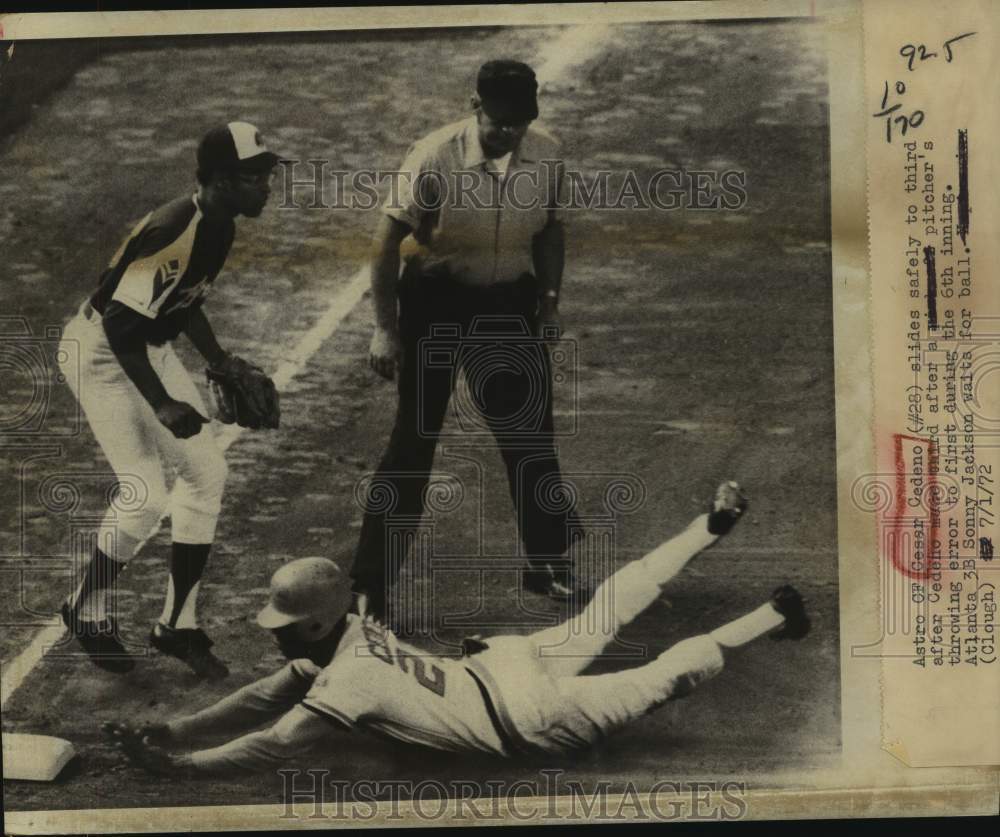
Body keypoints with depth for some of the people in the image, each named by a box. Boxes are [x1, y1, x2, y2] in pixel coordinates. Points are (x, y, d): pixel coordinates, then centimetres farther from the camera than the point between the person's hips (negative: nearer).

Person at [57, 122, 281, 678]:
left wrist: (218, 359, 11)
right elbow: (118, 326, -29)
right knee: (147, 496, -13)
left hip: (150, 350, 9)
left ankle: (179, 626, 17)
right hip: (101, 355, -9)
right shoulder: (176, 235, -30)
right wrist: (162, 406, -29)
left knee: (207, 472, 5)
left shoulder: (219, 224, -1)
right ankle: (87, 611, 16)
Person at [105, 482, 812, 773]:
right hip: (502, 662, 6)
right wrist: (170, 728, -3)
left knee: (659, 679, 7)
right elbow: (261, 699, 4)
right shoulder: (353, 630, -4)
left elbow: (269, 746, -27)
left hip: (527, 720, -6)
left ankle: (772, 615, 18)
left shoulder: (349, 681, -27)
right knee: (600, 618, 21)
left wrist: (168, 763, -21)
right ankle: (711, 525, 30)